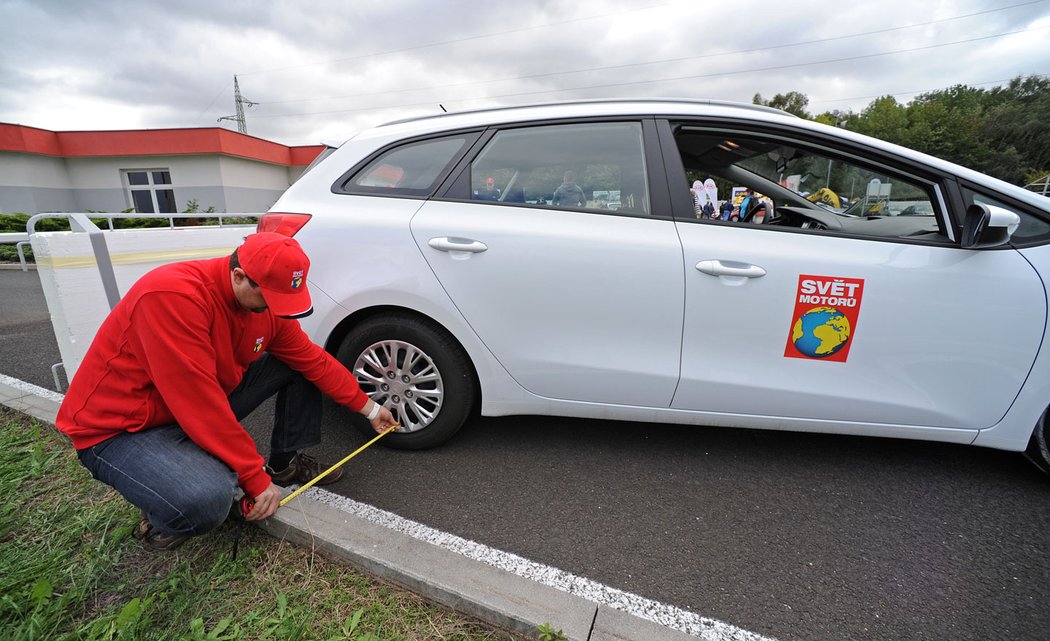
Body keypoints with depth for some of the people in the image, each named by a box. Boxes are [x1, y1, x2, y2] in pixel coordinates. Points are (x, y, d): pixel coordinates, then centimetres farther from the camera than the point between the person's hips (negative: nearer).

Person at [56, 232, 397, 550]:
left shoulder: (266, 300, -9)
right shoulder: (172, 295, -33)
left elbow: (315, 361, 0)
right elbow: (199, 405, -33)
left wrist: (369, 408, 3)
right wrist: (257, 479, -24)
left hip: (205, 407, 8)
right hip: (119, 430, -7)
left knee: (297, 364, -2)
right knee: (210, 500, -34)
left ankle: (286, 463, 12)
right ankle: (161, 515, 3)